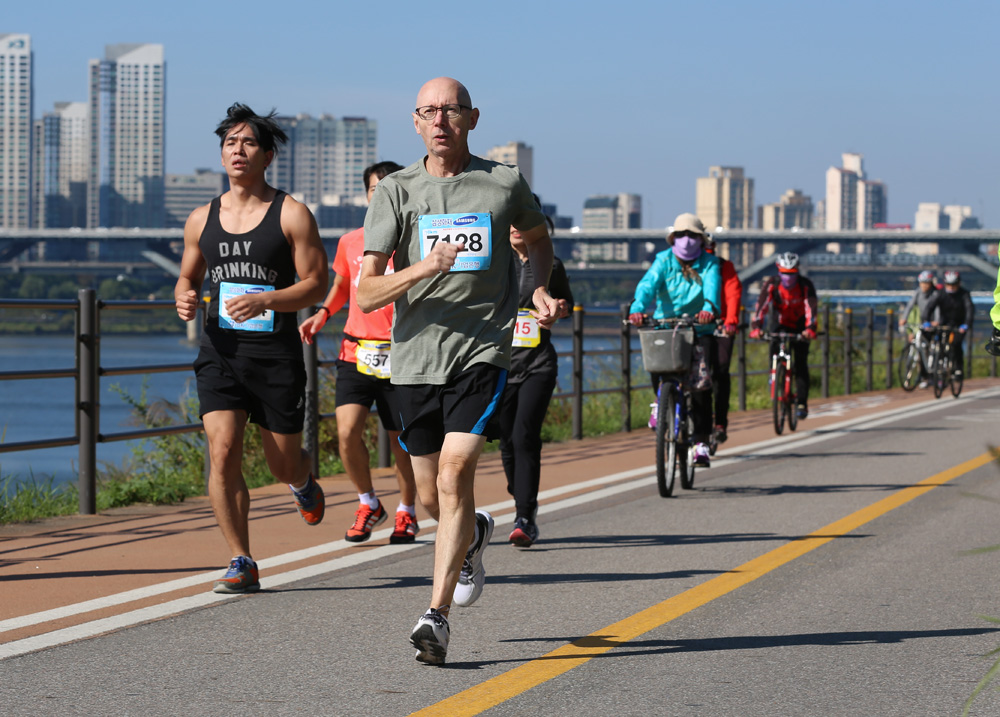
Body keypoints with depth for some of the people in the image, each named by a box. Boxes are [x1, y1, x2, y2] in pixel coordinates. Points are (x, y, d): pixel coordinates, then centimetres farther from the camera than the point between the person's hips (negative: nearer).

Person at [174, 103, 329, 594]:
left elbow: (316, 283, -6)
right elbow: (187, 277, 22)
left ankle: (303, 482, 47)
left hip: (276, 352, -2)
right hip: (220, 351, 2)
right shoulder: (202, 219, 10)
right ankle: (241, 564, -6)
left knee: (283, 463, 7)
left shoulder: (291, 215, -2)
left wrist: (263, 300, -22)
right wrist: (185, 299, -3)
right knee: (222, 454, -14)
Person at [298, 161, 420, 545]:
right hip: (355, 352, 2)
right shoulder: (349, 242, 8)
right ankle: (368, 504, 9)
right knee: (347, 431, -14)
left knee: (401, 441, 6)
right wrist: (322, 314, 9)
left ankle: (406, 512, 28)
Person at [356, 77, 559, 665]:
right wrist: (422, 268, -21)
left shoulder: (505, 183, 4)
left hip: (483, 353, -2)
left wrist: (541, 289, 6)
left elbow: (538, 237, 26)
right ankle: (475, 534, 49)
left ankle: (437, 617, -18)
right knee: (433, 499, 12)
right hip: (416, 357, 2)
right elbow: (366, 293, -3)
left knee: (455, 474, -20)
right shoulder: (395, 191, 2)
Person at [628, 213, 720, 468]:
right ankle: (661, 402, 8)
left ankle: (701, 441, -5)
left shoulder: (709, 263, -1)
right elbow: (648, 284, -19)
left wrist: (709, 308, -45)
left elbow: (712, 286, -22)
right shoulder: (664, 260, -1)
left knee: (701, 382, -14)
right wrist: (637, 309, -40)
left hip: (699, 329, -1)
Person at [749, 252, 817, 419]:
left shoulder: (806, 285, -22)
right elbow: (761, 305, -32)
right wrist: (756, 327, -48)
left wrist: (810, 328, -51)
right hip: (780, 325, 1)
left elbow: (810, 308, -33)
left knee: (801, 363, -12)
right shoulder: (771, 284, -21)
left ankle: (801, 403, -9)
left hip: (800, 328, -1)